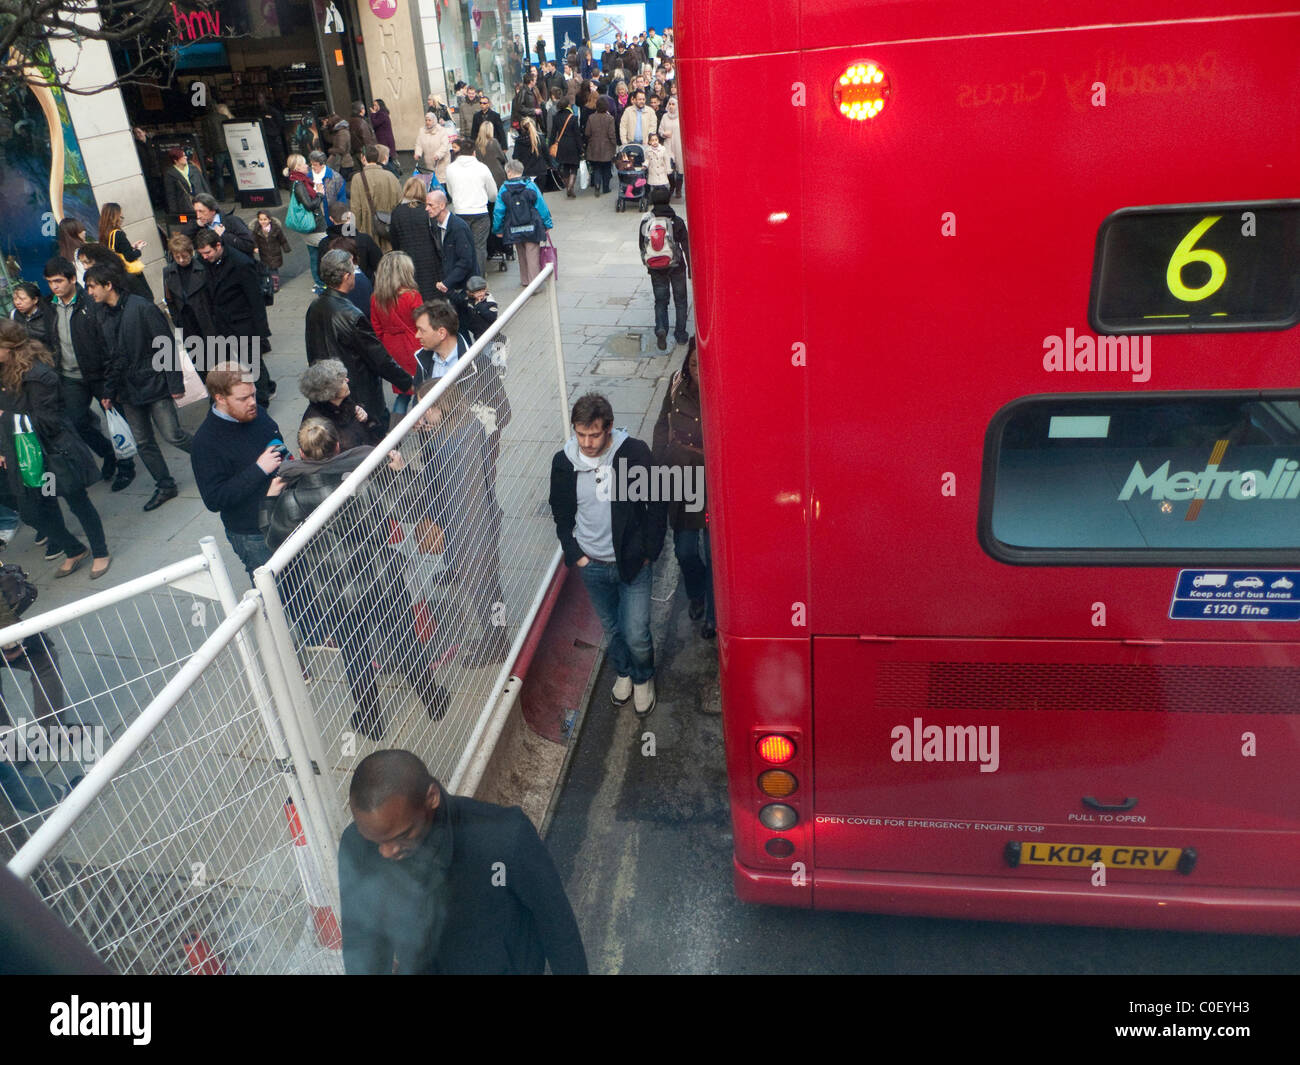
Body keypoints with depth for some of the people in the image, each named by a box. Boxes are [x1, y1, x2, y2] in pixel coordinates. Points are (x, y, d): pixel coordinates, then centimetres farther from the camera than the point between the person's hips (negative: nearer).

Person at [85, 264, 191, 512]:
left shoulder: (141, 308, -14)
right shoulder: (102, 316, 7)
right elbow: (109, 357, 14)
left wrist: (175, 382, -16)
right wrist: (109, 391, 11)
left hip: (154, 384, -7)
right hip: (128, 390, 7)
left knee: (173, 435, -7)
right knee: (143, 443, 9)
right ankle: (165, 485, 21)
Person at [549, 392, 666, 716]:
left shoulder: (634, 453, -17)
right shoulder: (564, 462, -8)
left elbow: (657, 506, -7)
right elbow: (561, 515, 7)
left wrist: (649, 553, -7)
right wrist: (574, 554, 1)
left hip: (632, 563, -3)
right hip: (592, 566, 3)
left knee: (636, 635, 0)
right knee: (612, 629, 20)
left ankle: (644, 678, 31)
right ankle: (624, 672, 48)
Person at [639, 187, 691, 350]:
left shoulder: (646, 221, -4)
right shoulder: (676, 222, -9)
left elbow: (642, 246, 4)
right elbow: (686, 246, -6)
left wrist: (647, 264, 17)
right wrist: (690, 268, 3)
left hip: (655, 269, 1)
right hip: (676, 267, -1)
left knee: (660, 301, 11)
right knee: (680, 301, 14)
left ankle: (661, 329, -14)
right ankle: (681, 335, 17)